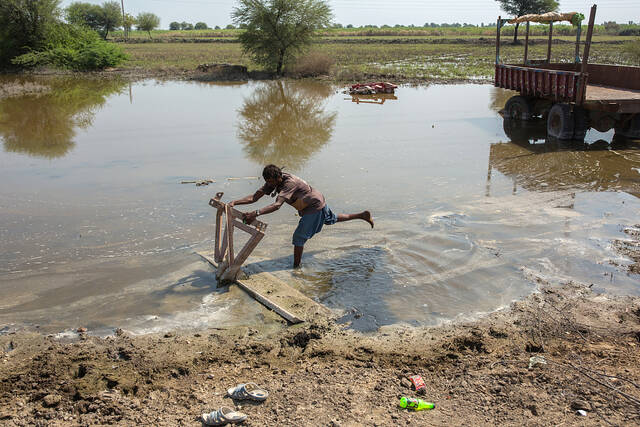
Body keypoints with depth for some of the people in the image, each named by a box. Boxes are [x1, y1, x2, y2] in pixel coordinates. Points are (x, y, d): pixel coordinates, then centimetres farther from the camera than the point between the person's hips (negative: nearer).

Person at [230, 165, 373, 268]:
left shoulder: (290, 183, -36)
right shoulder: (273, 181, -11)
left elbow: (276, 205, -49)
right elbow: (254, 197, -14)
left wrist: (256, 213, -60)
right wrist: (234, 203, -26)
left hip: (314, 206, -10)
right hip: (317, 202, 10)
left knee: (299, 237, -7)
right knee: (333, 219, 29)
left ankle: (296, 267, 6)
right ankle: (363, 215, 44)